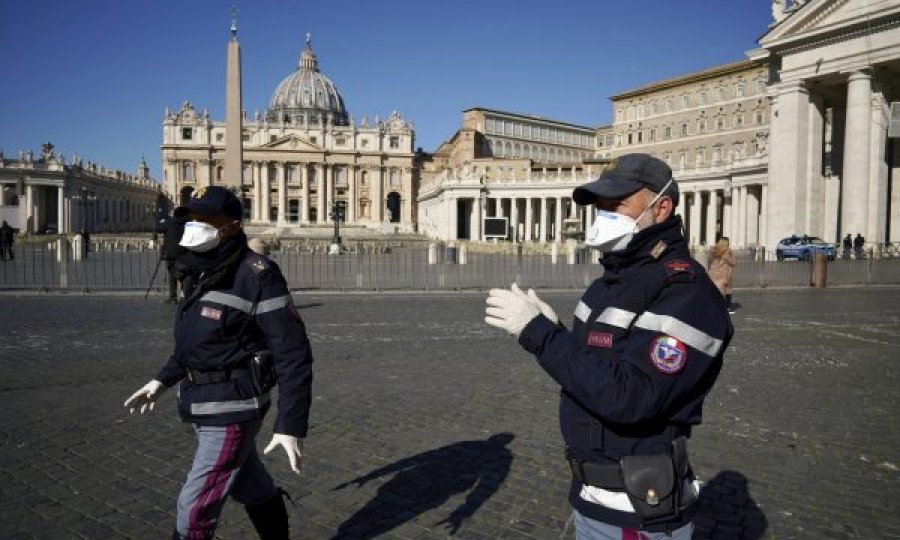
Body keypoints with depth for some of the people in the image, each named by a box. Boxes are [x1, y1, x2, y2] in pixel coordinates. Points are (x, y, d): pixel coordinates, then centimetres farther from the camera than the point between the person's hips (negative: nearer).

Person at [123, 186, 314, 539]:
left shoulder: (257, 277, -21)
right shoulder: (205, 273, 7)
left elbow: (293, 355, -21)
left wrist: (291, 425, -24)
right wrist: (162, 380, 19)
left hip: (232, 410, -9)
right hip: (204, 406, 9)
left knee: (194, 509, 0)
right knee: (253, 488, 24)